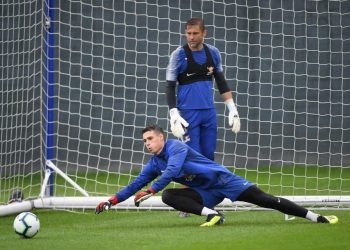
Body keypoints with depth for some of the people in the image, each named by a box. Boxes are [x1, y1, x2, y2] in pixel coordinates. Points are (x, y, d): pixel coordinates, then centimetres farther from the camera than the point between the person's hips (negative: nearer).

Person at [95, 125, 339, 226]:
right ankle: (212, 214, -24)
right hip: (205, 194, 7)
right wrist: (112, 201, 9)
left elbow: (173, 171, -29)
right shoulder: (154, 164, 10)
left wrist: (150, 191, -31)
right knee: (168, 196, -16)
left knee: (266, 200, -15)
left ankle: (317, 217, -13)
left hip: (223, 180, -7)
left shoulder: (176, 147, -14)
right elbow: (137, 184, 15)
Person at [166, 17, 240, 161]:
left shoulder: (213, 53, 7)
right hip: (188, 112, -4)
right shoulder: (178, 55, -5)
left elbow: (222, 83, 16)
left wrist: (232, 109, 9)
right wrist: (174, 115, -14)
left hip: (209, 111, 4)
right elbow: (170, 87, -4)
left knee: (208, 155, 3)